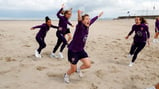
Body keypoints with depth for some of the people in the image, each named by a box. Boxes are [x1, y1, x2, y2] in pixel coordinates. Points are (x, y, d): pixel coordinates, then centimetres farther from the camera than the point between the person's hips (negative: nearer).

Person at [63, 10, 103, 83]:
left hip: (81, 50, 7)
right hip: (73, 51, -7)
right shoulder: (80, 26, -24)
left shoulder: (87, 26, -3)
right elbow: (79, 22, -48)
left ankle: (78, 69, 30)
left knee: (88, 65, -3)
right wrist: (79, 15, -71)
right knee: (73, 69, 6)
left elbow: (92, 20, 17)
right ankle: (66, 75, 40)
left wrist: (98, 16, 34)